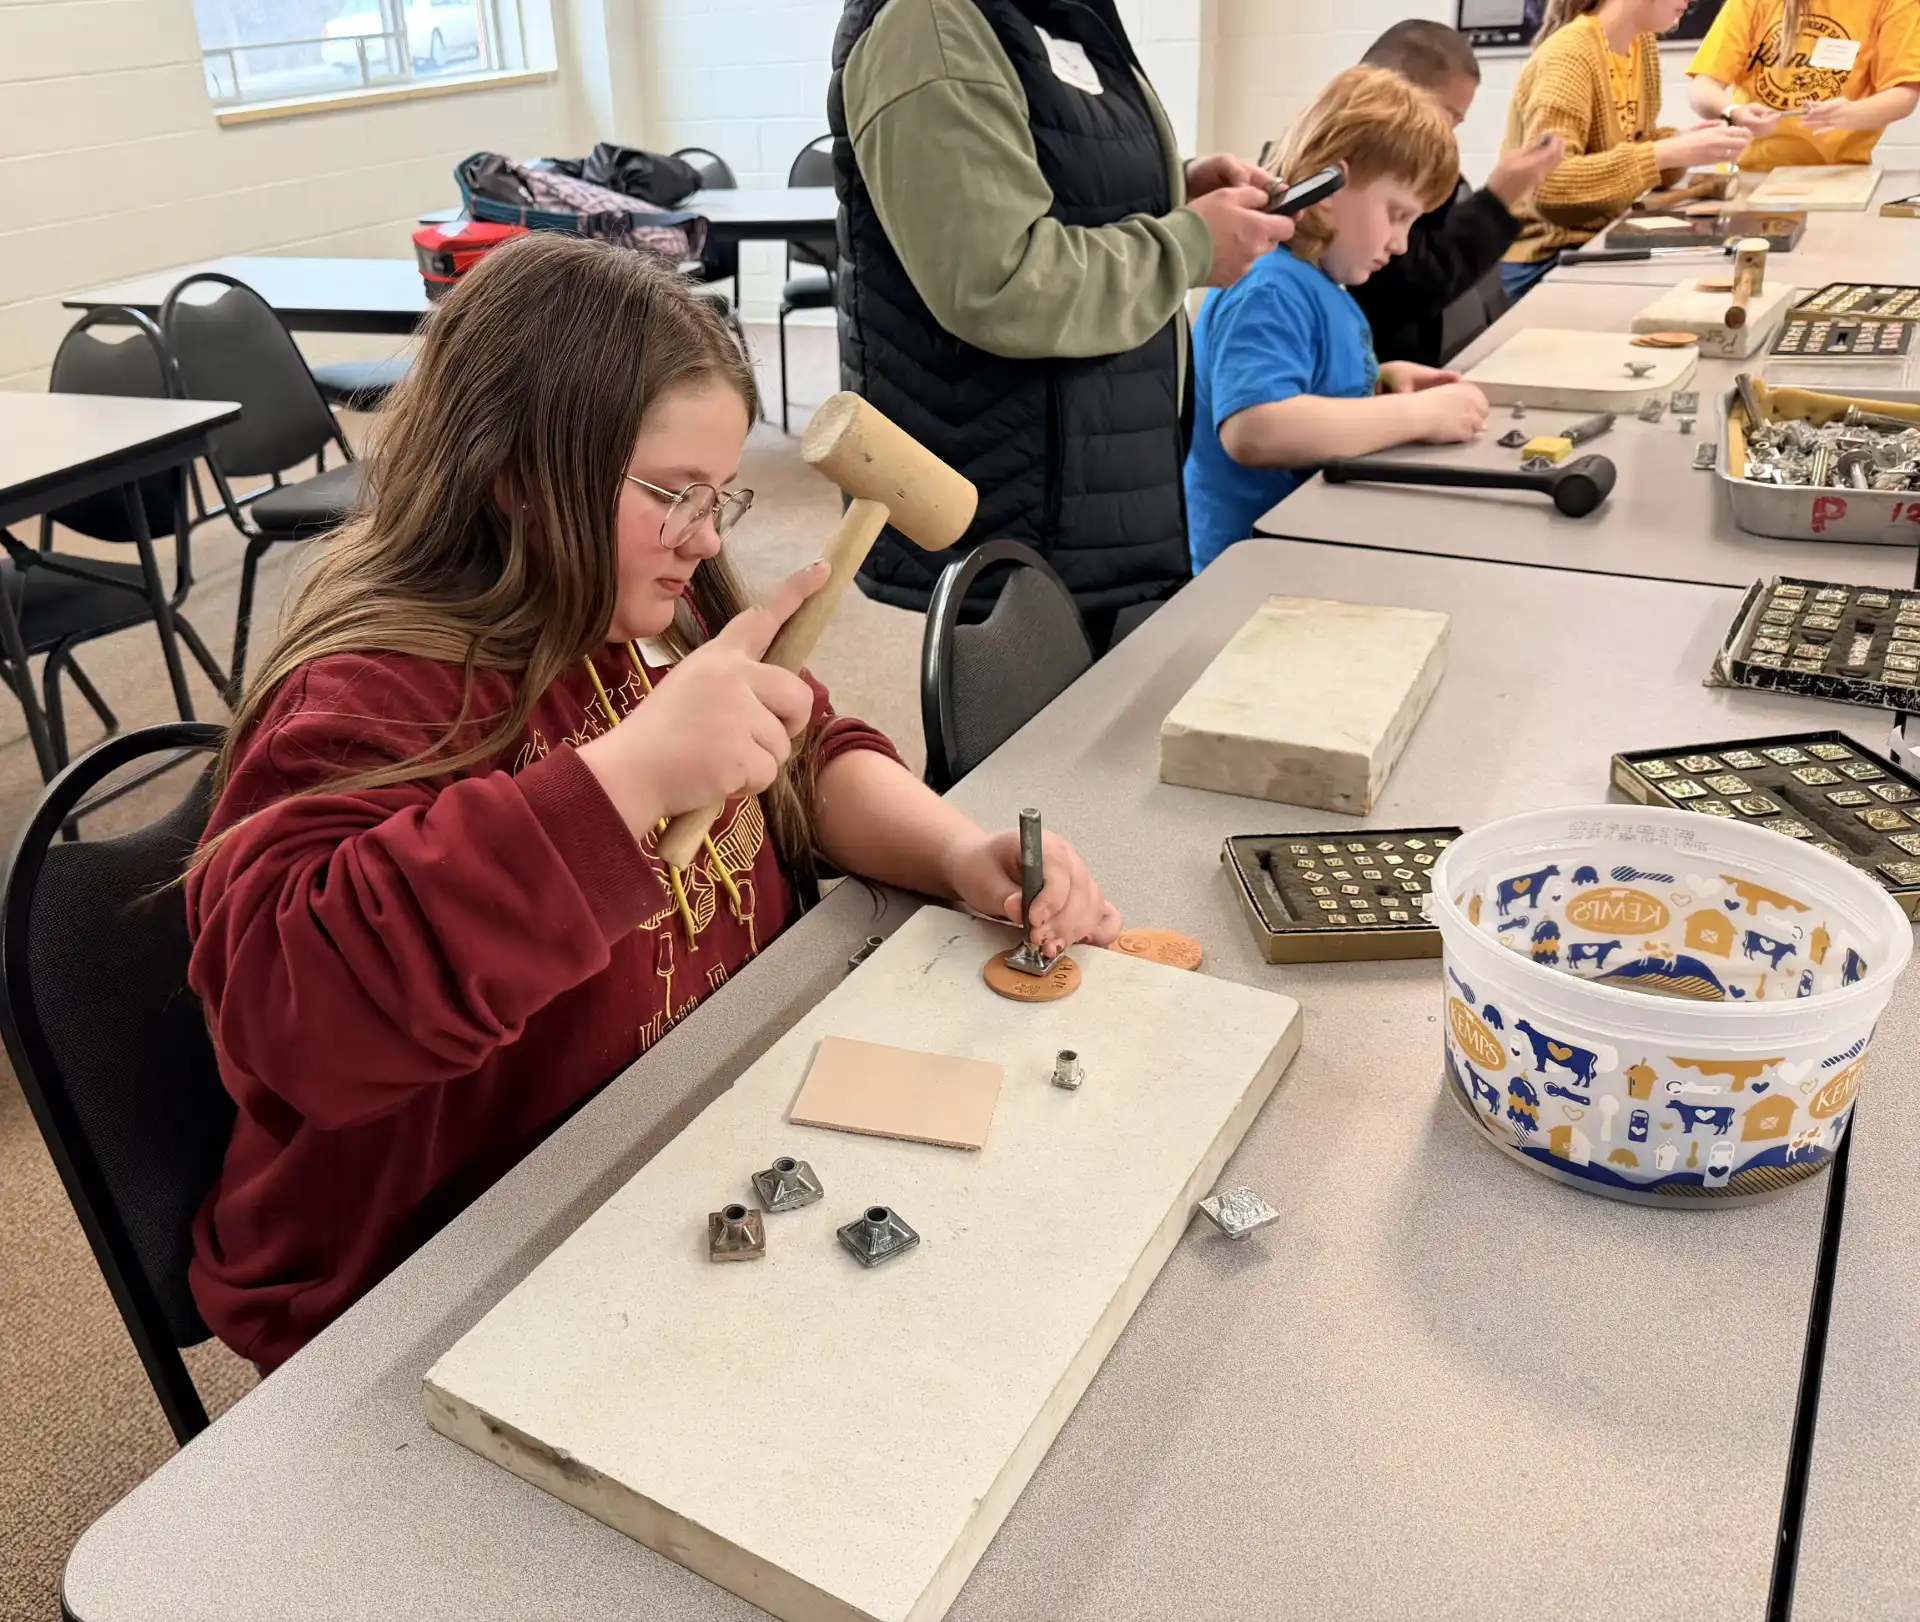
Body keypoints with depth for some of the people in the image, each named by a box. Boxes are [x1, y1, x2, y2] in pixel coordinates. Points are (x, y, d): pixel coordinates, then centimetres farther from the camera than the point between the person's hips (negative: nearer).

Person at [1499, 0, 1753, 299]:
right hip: (1543, 260, -8)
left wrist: (1684, 144, -4)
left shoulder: (1645, 44, 8)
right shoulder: (1569, 54, -19)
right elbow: (1547, 186, -30)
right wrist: (1671, 153, -30)